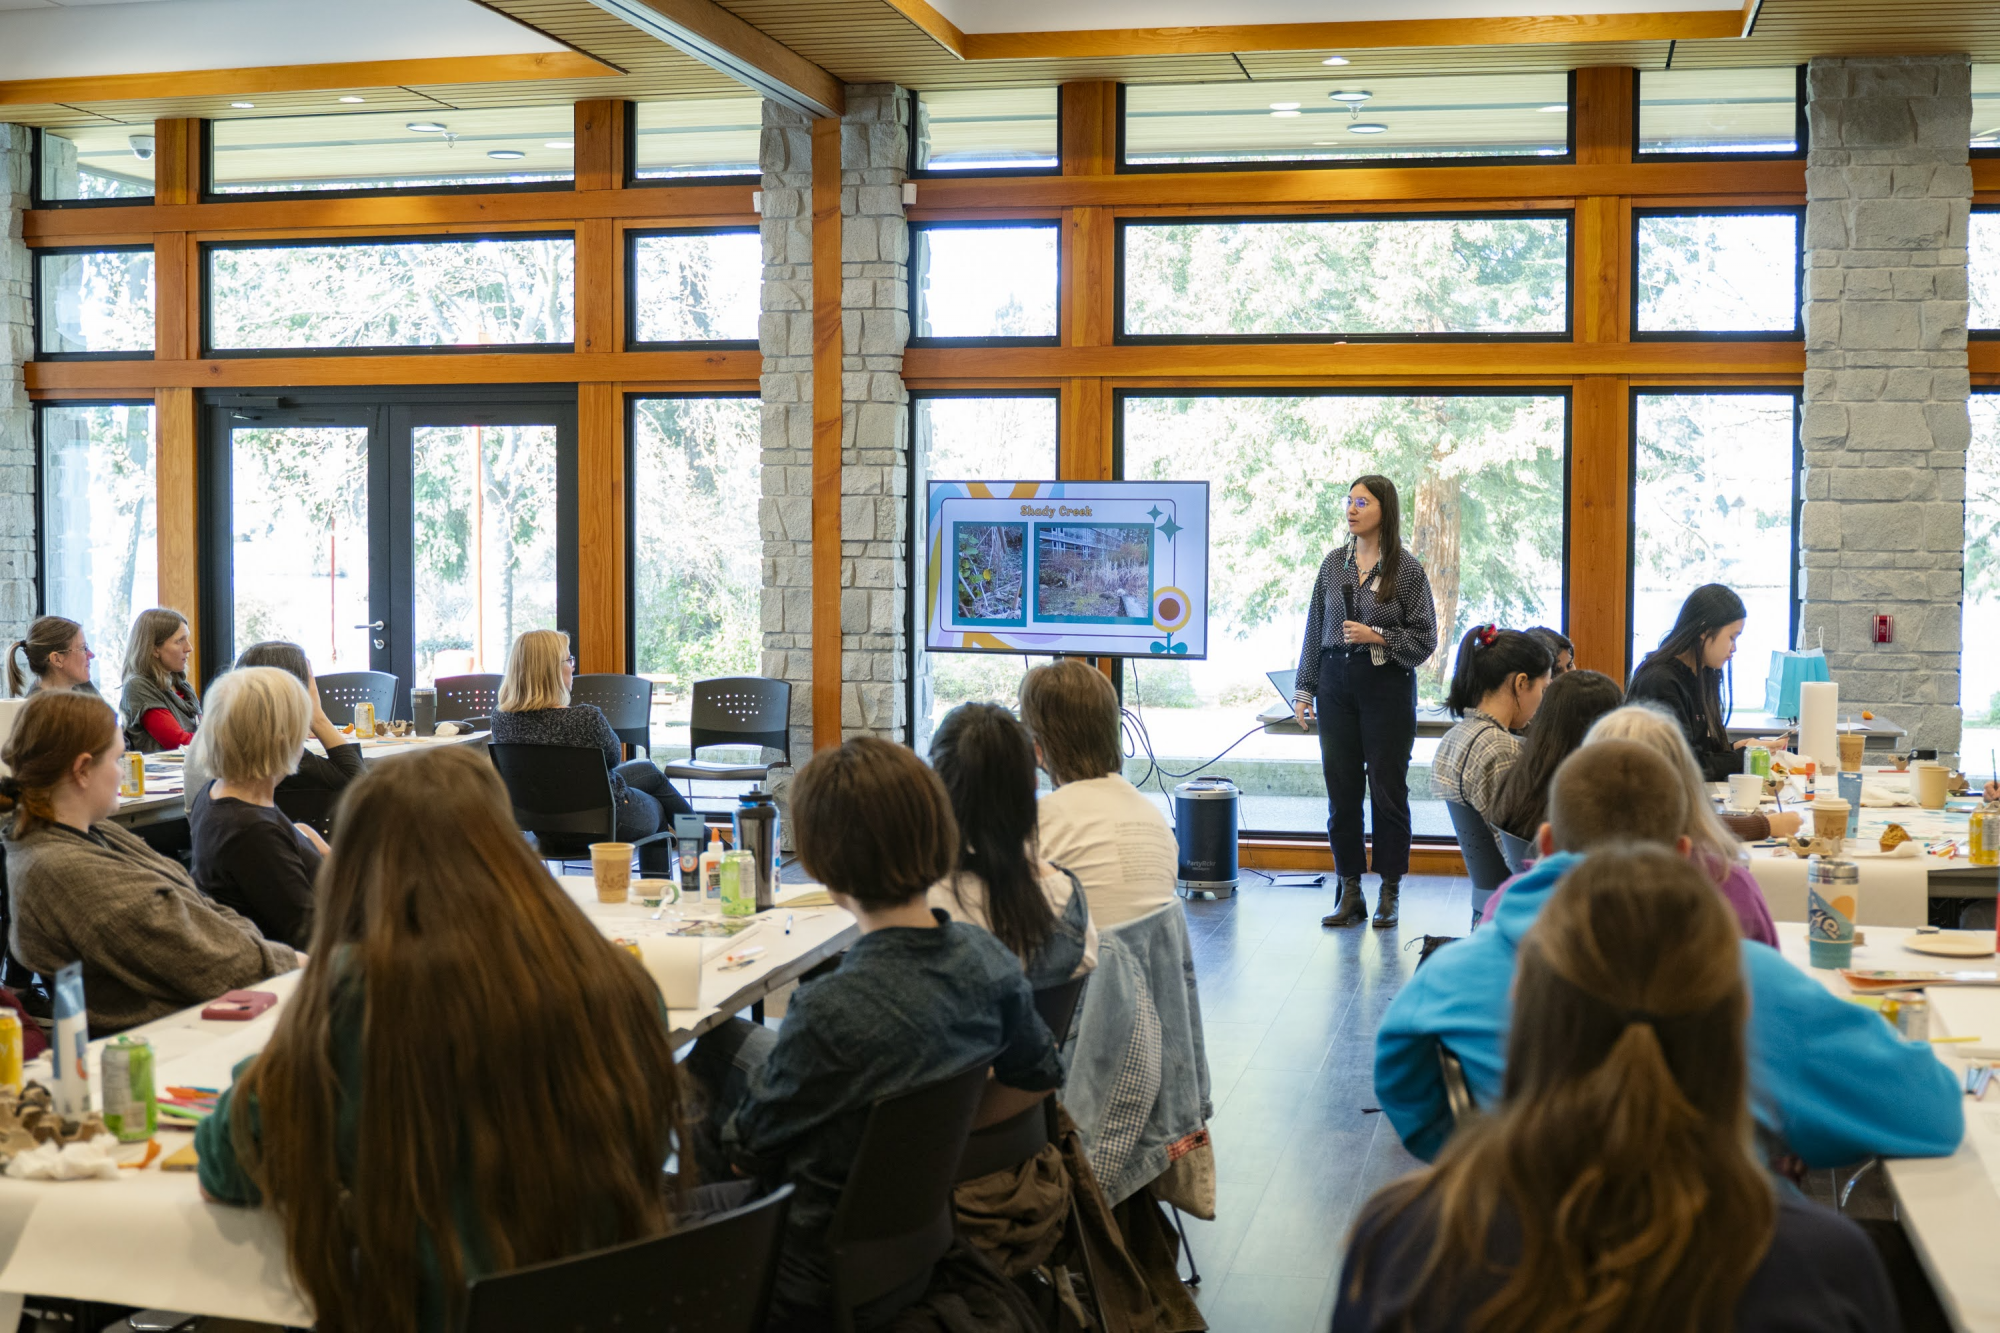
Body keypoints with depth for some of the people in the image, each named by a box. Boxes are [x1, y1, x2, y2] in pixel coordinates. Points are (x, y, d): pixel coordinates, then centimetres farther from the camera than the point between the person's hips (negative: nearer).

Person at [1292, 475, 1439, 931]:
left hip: (1388, 685, -4)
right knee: (1341, 790, 5)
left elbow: (1425, 638, -2)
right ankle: (1350, 892, 14)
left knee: (1387, 788, 0)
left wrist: (1377, 636, -15)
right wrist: (1304, 688, 9)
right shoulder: (1334, 562, 8)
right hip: (1337, 684, 4)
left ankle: (1388, 894, 10)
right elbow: (1315, 630, 12)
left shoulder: (1407, 568, -3)